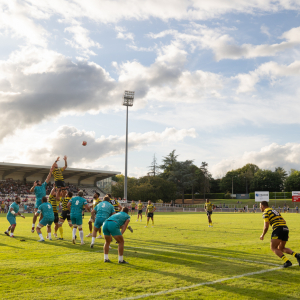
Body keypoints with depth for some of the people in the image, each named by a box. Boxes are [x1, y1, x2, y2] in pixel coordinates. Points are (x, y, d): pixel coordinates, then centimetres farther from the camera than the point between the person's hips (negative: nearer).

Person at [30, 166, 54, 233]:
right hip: (38, 202, -6)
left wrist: (50, 172, 14)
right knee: (35, 214, -10)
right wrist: (34, 186, -35)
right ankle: (33, 226, -4)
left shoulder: (43, 185, 18)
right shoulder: (36, 187, 2)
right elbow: (31, 191, -18)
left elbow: (47, 179, 18)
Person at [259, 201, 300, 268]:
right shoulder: (274, 211, 28)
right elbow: (284, 221, 26)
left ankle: (287, 262, -15)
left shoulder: (265, 213, 1)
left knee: (273, 248, 2)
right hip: (285, 228, 8)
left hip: (278, 229, -8)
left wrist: (262, 235, 8)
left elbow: (266, 226, -8)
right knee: (281, 249, 19)